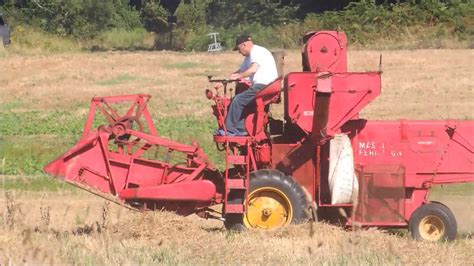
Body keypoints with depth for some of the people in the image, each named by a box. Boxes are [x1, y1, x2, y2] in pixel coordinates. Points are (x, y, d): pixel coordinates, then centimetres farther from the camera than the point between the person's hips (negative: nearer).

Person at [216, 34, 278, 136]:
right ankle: (240, 128, 0)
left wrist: (238, 76, -13)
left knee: (238, 100, -15)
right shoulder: (249, 56, 25)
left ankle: (229, 130, -13)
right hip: (259, 86, 11)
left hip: (264, 85, -11)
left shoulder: (257, 52, -9)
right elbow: (241, 70, 26)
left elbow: (253, 69, -22)